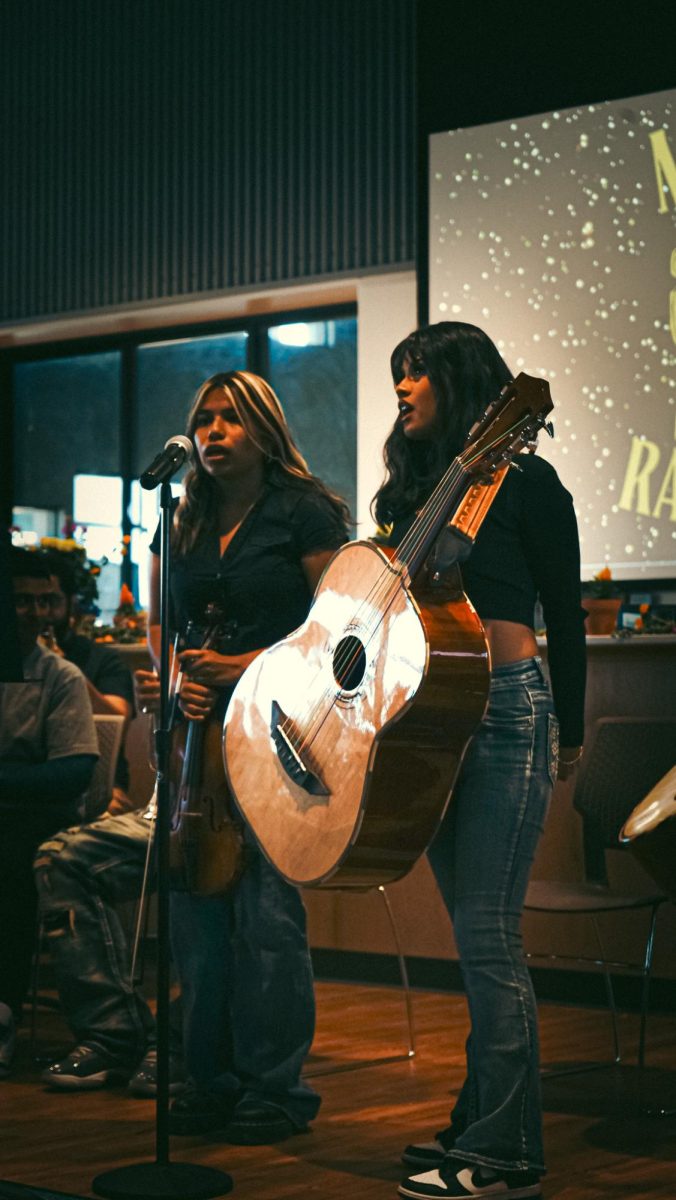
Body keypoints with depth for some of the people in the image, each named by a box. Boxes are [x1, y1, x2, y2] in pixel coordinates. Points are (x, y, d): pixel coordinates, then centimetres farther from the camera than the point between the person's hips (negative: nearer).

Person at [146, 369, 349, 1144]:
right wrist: (177, 674, -1)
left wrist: (247, 666, -13)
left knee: (266, 906, -8)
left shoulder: (304, 512, -2)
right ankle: (212, 1079, 16)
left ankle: (274, 1087, 3)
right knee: (195, 906, 4)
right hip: (199, 728, 6)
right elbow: (157, 622, 20)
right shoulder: (184, 525, 15)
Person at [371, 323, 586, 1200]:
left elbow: (565, 615, -1)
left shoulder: (523, 481, -3)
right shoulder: (410, 488, 16)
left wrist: (570, 733, 2)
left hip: (505, 709, -7)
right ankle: (481, 1124, 19)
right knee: (474, 934, 11)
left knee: (486, 933, -9)